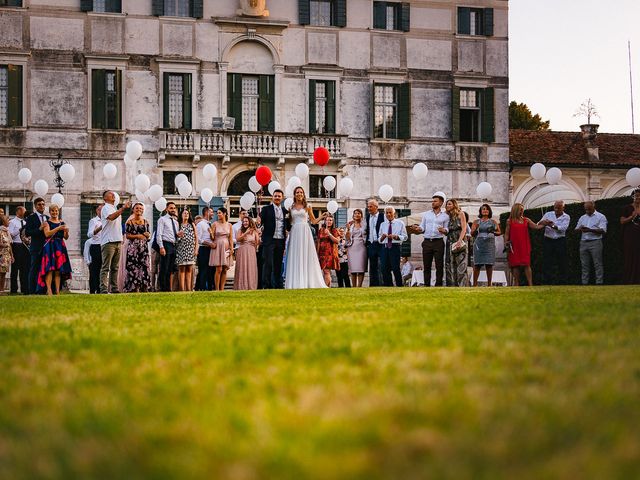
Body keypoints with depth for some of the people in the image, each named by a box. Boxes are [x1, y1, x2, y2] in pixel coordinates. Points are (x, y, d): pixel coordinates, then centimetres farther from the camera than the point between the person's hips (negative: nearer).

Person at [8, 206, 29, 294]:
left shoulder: (25, 223, 18)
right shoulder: (12, 222, -1)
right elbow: (10, 234, -10)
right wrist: (20, 230, -16)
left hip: (25, 246, 6)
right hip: (16, 246, -6)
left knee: (25, 267, 5)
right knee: (15, 267, -2)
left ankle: (25, 288, 9)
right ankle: (14, 289, 2)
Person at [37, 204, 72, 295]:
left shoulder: (62, 223, 16)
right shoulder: (47, 222, 3)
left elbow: (65, 237, 14)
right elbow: (47, 234, -13)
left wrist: (66, 232, -8)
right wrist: (58, 228, -19)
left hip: (60, 247, 4)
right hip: (50, 247, -4)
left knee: (58, 270, 0)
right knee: (50, 269, -13)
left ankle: (57, 291, -1)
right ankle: (49, 290, -19)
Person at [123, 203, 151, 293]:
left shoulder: (145, 222, 13)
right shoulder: (129, 222, 3)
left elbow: (148, 234, 16)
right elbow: (127, 235, -3)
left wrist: (147, 235, -6)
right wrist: (138, 236, -13)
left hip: (143, 247, 3)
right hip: (133, 247, -3)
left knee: (144, 266, -3)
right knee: (133, 267, -8)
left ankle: (144, 288, -2)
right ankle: (133, 288, -6)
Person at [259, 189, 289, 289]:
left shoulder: (285, 211, 14)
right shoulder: (266, 209, 4)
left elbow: (288, 227, 13)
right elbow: (260, 222, -5)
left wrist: (288, 218, -5)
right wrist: (258, 222, -28)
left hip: (280, 241, 4)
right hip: (269, 240, -4)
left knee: (278, 265, 7)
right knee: (268, 264, -7)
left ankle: (278, 285, 11)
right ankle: (266, 286, -6)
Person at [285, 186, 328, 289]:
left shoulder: (307, 207, 7)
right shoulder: (291, 207, 11)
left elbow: (314, 221, 9)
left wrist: (322, 216, -5)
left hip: (305, 232, -1)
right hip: (294, 233, 1)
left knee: (306, 256, -4)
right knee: (295, 257, -1)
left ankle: (307, 282, -1)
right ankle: (296, 283, 0)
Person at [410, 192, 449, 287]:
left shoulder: (445, 216, 9)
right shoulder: (426, 214, 14)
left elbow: (447, 231, 5)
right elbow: (422, 228, 10)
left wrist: (443, 230, -17)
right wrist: (418, 228, -12)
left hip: (439, 242, -2)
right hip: (427, 242, 2)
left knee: (439, 265, -4)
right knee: (426, 265, 2)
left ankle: (438, 285, -2)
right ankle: (426, 285, 5)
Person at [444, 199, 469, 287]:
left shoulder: (460, 214, 4)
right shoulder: (448, 216, 18)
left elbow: (464, 228, -5)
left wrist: (459, 240, -16)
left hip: (459, 241, -5)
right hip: (450, 241, 5)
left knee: (461, 264, -10)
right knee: (450, 264, 1)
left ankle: (462, 285, -13)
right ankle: (452, 285, 2)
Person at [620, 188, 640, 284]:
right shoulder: (628, 208, 2)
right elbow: (622, 221, -3)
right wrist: (632, 216, -15)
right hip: (630, 237, -3)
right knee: (630, 259, -3)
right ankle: (629, 281, 0)